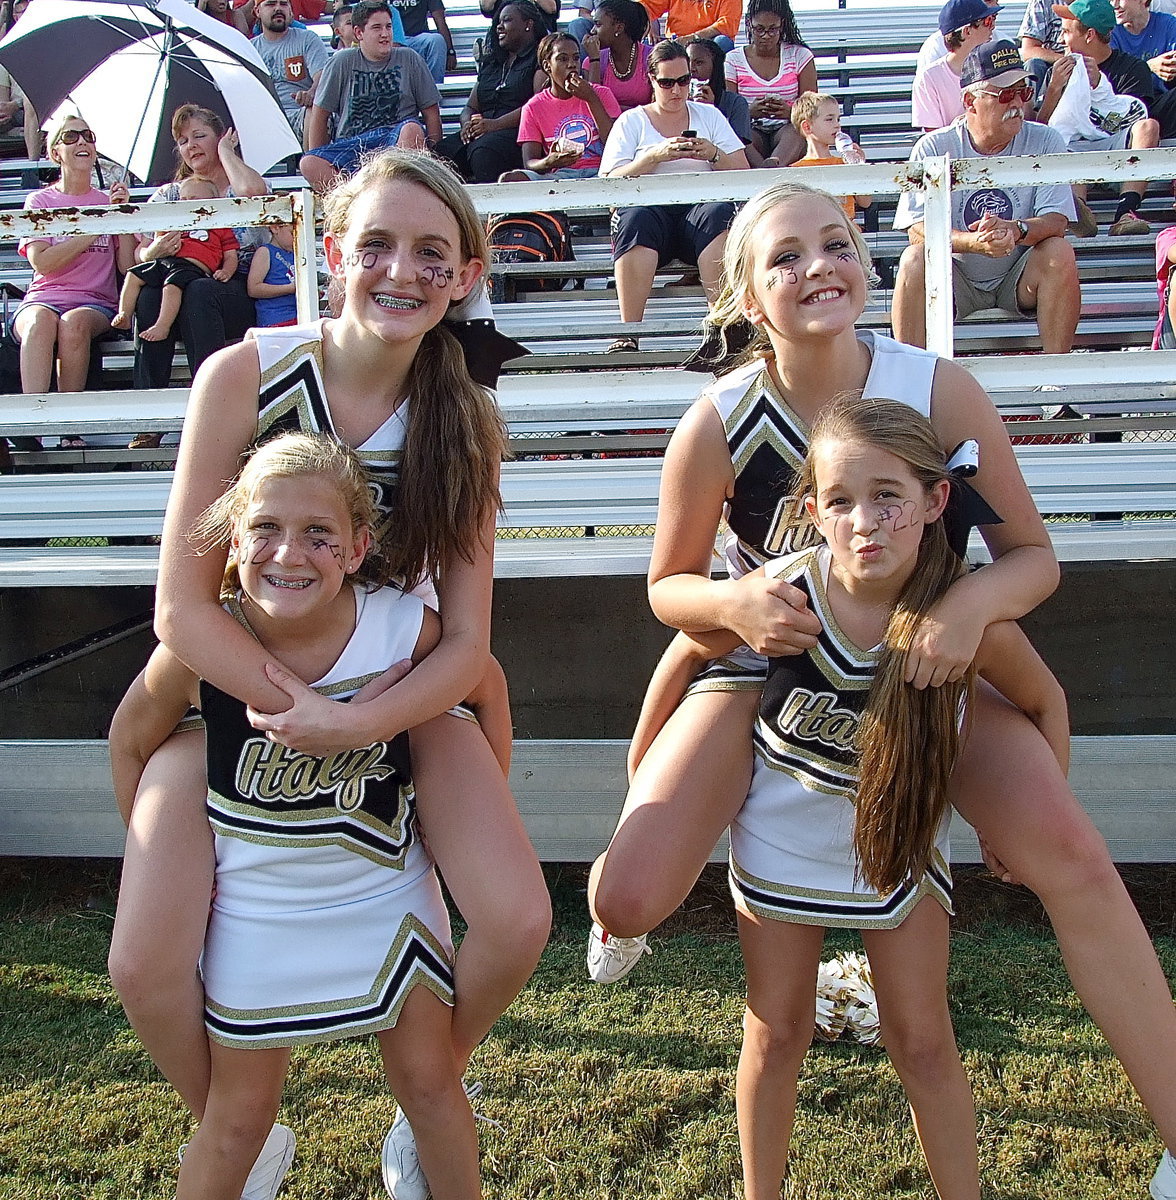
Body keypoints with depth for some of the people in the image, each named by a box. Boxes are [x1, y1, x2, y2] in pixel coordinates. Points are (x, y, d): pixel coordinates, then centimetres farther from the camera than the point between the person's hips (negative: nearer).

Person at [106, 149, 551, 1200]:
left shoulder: (469, 420, -11)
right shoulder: (246, 375, -17)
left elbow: (468, 642, -12)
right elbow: (183, 605, -17)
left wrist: (360, 723, -28)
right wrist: (302, 707, -26)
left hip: (399, 691, 2)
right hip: (237, 683, -1)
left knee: (518, 921, -17)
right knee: (145, 967, -18)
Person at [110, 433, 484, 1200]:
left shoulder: (409, 630, -23)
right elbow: (132, 741, -2)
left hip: (387, 898, 0)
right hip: (254, 913, 0)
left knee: (431, 1084, 14)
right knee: (240, 1117, 14)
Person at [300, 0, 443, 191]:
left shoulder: (409, 59, 11)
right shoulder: (342, 62, 11)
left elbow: (431, 112, 11)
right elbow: (319, 114, 12)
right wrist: (317, 167, 4)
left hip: (396, 140, -1)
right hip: (351, 144, 1)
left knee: (412, 129, -36)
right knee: (308, 164, -27)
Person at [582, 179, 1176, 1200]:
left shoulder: (938, 387, -18)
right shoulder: (718, 423, -20)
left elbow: (1034, 555, -9)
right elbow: (670, 586, -5)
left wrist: (976, 600, -32)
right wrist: (735, 601, -28)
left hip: (918, 658, 1)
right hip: (768, 665, 0)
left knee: (1073, 857, -20)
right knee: (627, 897, -17)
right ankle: (627, 915, 28)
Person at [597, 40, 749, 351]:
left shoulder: (708, 115, 23)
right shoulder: (631, 121, 17)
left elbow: (743, 174, 15)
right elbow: (610, 184, 3)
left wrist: (714, 154, -4)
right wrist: (656, 155, -8)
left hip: (698, 206, 1)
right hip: (650, 206, -1)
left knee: (720, 212, -34)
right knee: (637, 217, -37)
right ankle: (628, 335, -40)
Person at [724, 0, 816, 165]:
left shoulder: (800, 56, 11)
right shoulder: (733, 60, 10)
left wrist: (790, 112, -21)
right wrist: (750, 111, -22)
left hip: (787, 128, 0)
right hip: (751, 129, 0)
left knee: (797, 133, -37)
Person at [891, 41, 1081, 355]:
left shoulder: (1045, 141, -4)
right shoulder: (934, 148, -8)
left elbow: (1057, 220, -13)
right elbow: (917, 228, -17)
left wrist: (1017, 230, -37)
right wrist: (973, 241, -37)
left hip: (1019, 278, 1)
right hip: (955, 279, -1)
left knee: (1059, 252, -26)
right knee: (914, 258, -28)